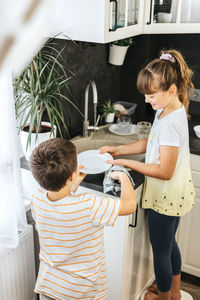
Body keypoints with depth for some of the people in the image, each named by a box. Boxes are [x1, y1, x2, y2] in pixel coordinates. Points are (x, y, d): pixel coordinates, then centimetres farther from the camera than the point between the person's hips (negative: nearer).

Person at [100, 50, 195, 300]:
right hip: (174, 194, 10)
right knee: (169, 244, 27)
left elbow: (165, 171, -27)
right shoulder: (169, 110, 0)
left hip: (166, 196, -10)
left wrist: (127, 163, -21)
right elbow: (151, 143, 11)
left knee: (161, 251, 13)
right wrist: (119, 149, 2)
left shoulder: (171, 122, -29)